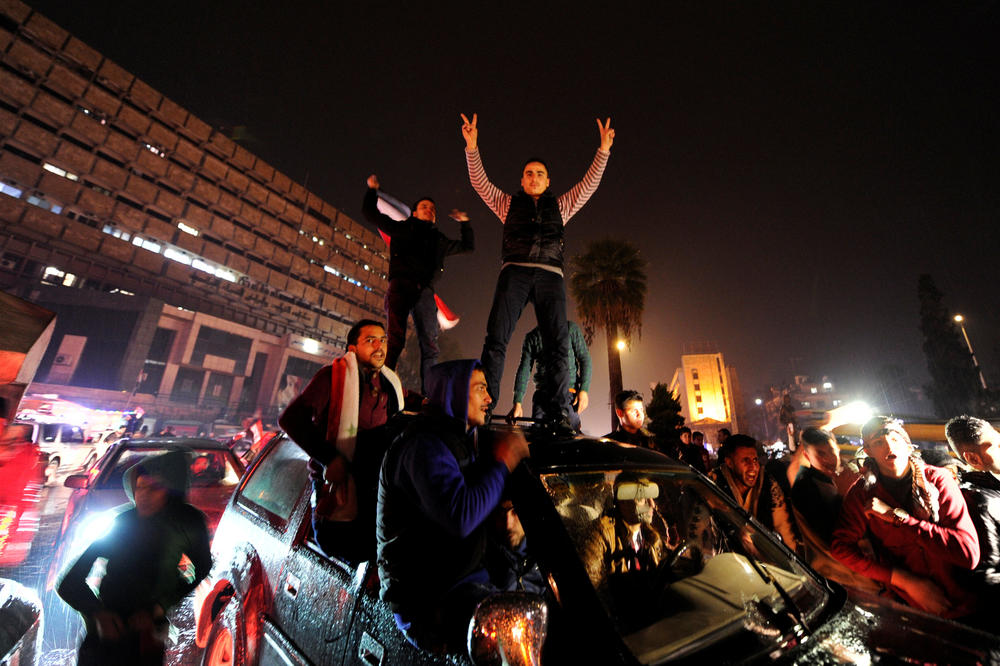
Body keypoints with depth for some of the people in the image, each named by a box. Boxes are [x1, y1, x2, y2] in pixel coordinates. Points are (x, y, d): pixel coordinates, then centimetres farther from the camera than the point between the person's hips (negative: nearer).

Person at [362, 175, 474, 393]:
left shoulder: (439, 240, 31)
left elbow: (468, 246, 41)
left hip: (425, 291, 3)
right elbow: (371, 214, 29)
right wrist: (372, 190, 29)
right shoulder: (403, 228, 24)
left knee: (430, 346, -10)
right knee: (396, 340, -21)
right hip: (401, 285, -3)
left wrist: (464, 223, 37)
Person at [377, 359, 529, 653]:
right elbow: (461, 517, -31)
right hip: (425, 598, -9)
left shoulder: (465, 442, 13)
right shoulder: (424, 445, -18)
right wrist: (501, 462, -20)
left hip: (467, 574, 9)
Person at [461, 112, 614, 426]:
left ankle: (558, 414, -7)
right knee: (496, 339, -15)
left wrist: (604, 149, 16)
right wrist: (472, 146, 7)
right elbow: (480, 182, 17)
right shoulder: (509, 203, 25)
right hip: (515, 271, -1)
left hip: (550, 274, 1)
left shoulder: (560, 206, 28)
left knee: (557, 345, -9)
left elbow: (589, 184, 23)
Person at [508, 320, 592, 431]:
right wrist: (517, 403, -5)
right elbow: (524, 370, 5)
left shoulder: (571, 328, 8)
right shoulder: (532, 336, 12)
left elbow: (585, 360, 5)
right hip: (542, 396, 2)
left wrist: (584, 390, -8)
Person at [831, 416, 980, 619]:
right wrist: (907, 581, -12)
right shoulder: (862, 492, -3)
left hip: (962, 600, 2)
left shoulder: (937, 479, -1)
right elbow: (841, 545, -6)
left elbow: (969, 553, -9)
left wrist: (897, 516, -16)